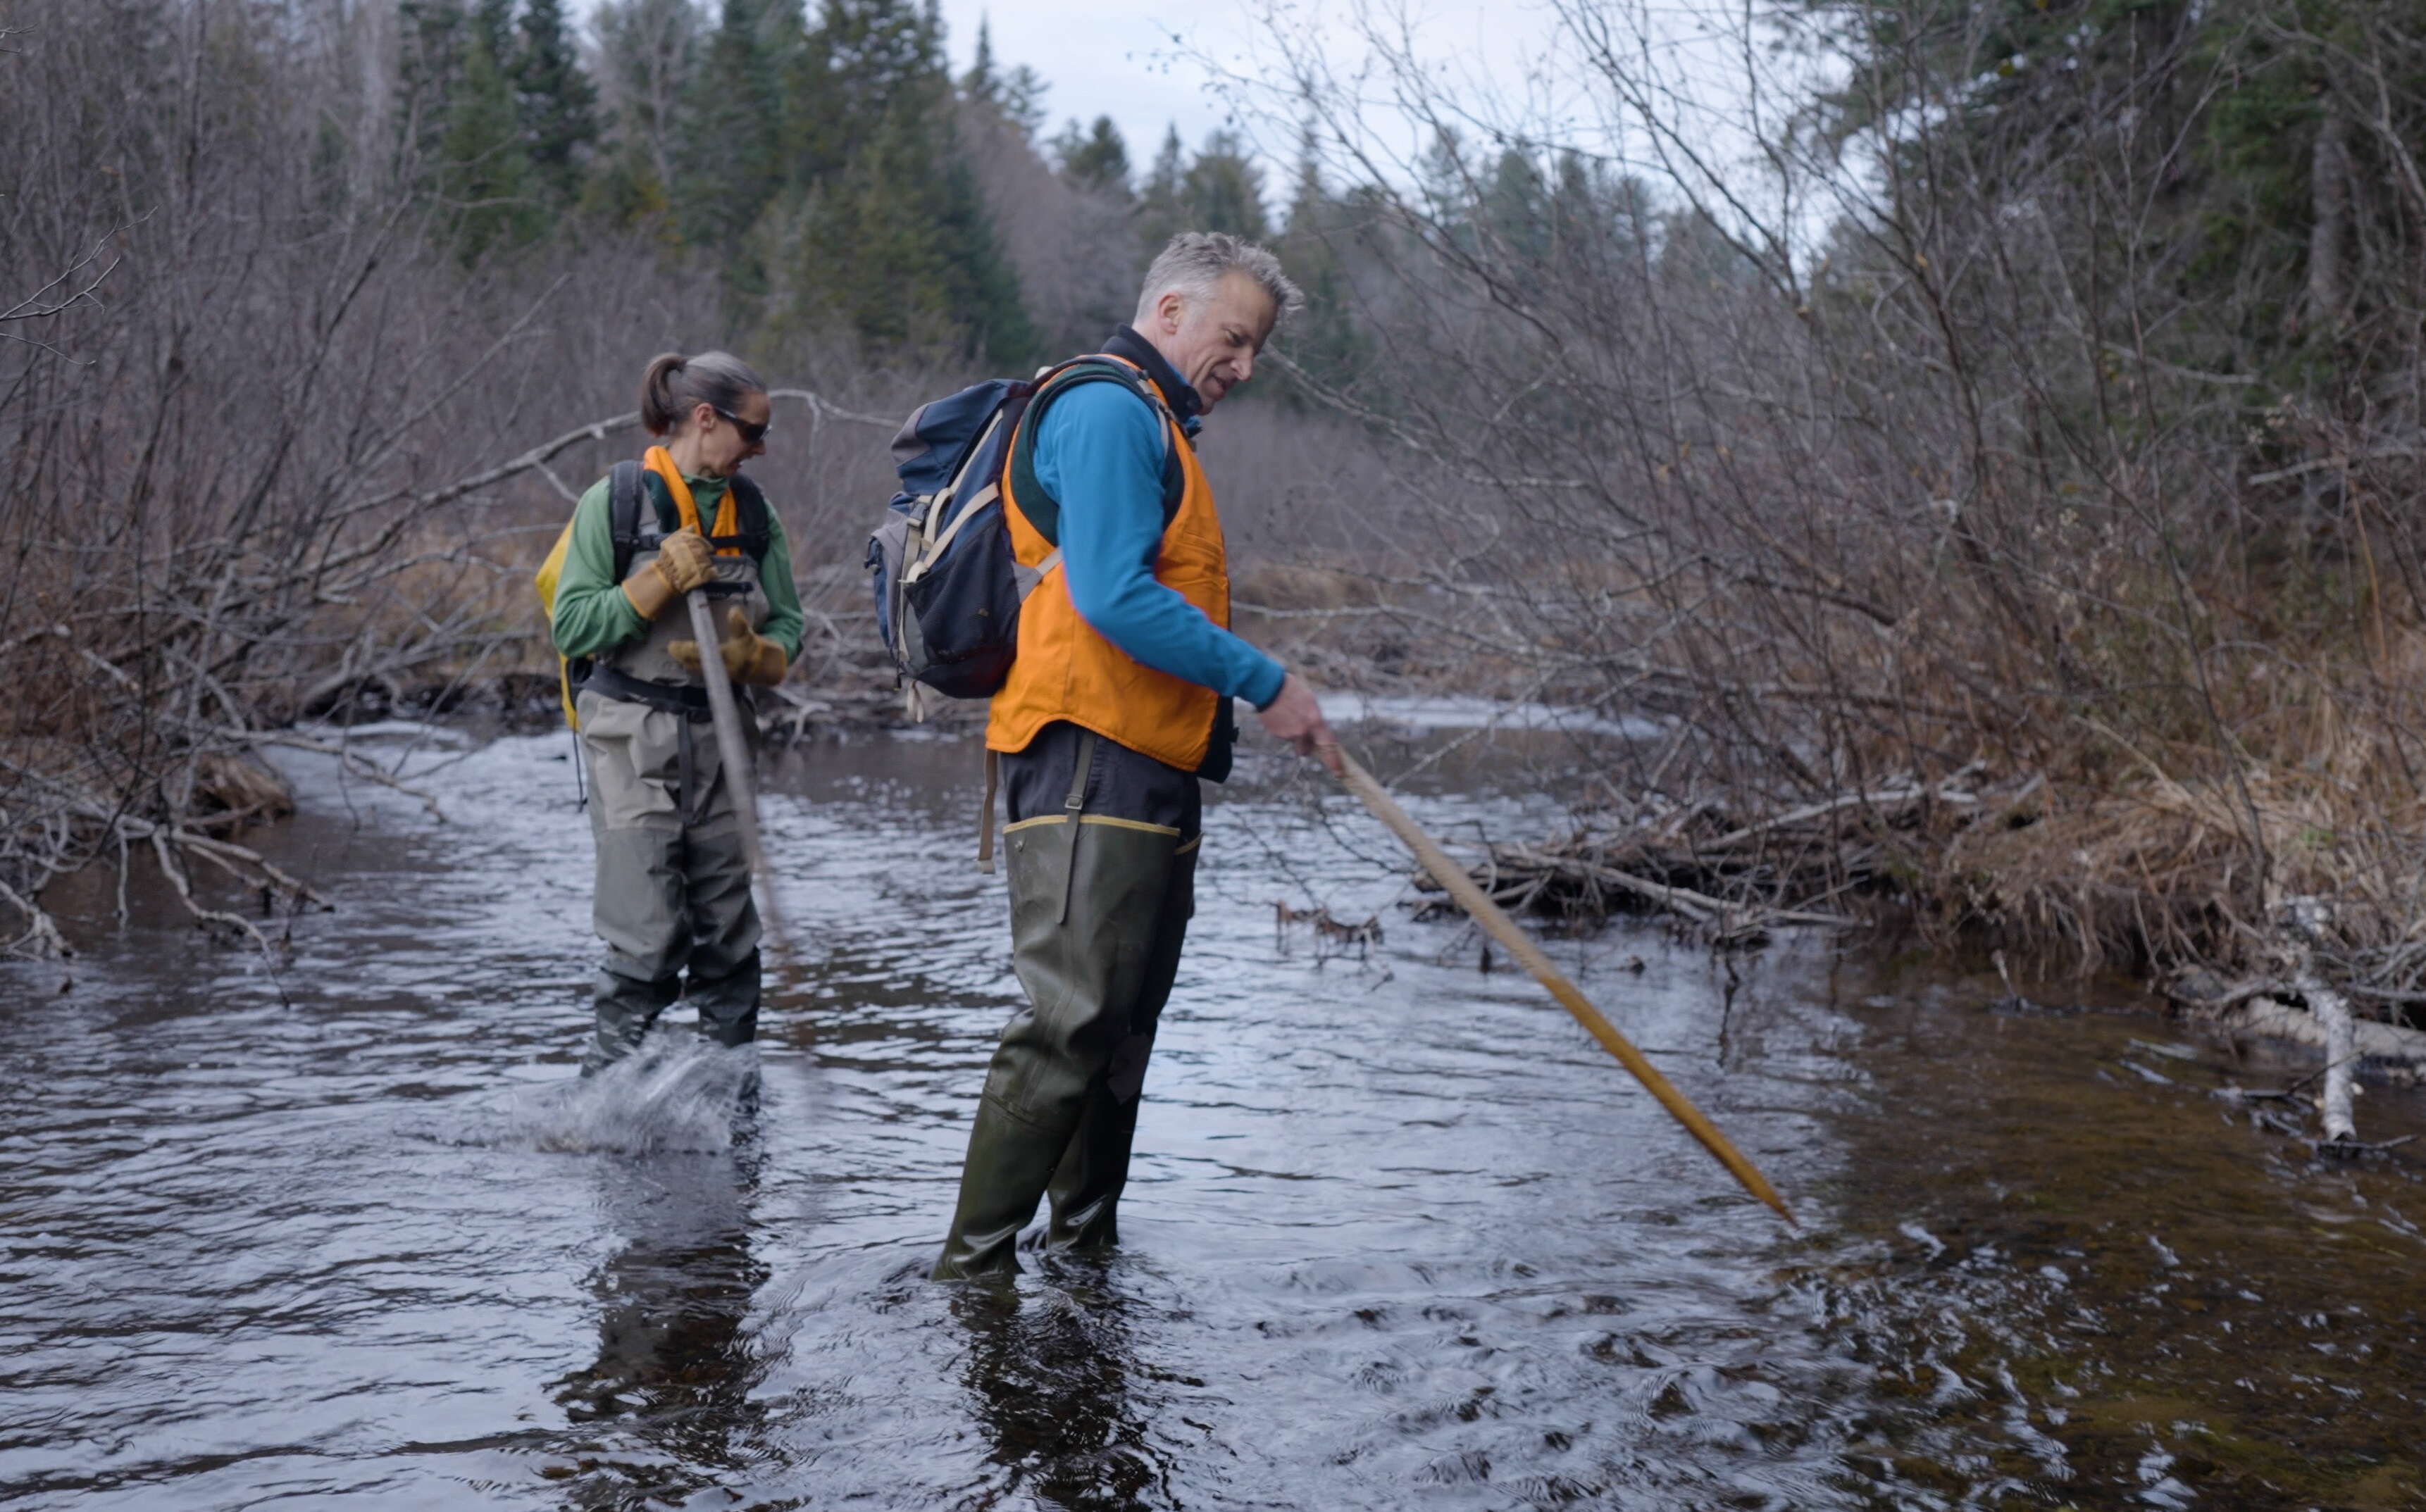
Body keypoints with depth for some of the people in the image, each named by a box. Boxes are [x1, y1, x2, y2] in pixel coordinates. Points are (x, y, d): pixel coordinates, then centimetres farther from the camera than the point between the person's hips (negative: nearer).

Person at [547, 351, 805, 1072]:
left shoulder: (753, 513, 9)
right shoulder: (617, 501, -4)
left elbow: (787, 627, 10)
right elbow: (572, 628, -8)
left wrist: (751, 654, -12)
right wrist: (663, 580, -17)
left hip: (719, 740, 5)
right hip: (633, 740, -5)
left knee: (729, 936, 6)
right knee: (650, 939, -10)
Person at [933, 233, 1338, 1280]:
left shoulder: (1154, 421, 25)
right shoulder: (1108, 408, -9)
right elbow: (1112, 597, -20)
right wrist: (1263, 682, -17)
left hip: (1146, 770, 11)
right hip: (1091, 763, -11)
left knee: (1122, 1022, 15)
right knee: (1072, 1022, -12)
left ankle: (1086, 1235, 25)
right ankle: (972, 1264, -5)